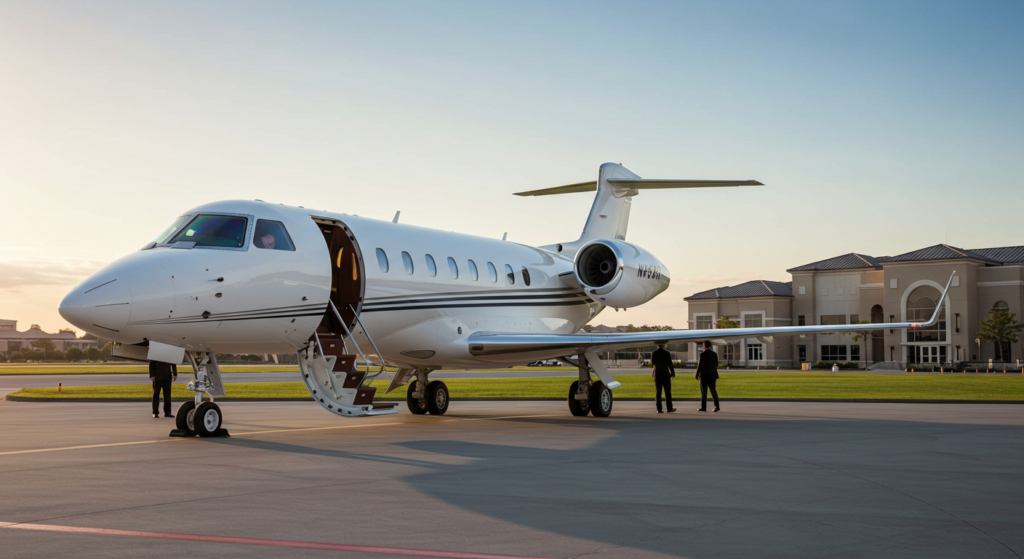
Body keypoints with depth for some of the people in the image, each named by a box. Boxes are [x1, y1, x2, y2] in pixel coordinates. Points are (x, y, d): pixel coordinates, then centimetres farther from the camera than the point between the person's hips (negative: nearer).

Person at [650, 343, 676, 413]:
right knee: (668, 392, 3)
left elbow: (652, 364, 9)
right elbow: (670, 364, -7)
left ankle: (659, 409, 1)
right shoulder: (667, 353, -9)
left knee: (658, 393, 4)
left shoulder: (654, 354, -1)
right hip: (666, 375, -3)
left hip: (657, 375, 3)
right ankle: (669, 408, 3)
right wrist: (673, 373, 5)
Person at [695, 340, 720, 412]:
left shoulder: (702, 354, -12)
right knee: (713, 390, 5)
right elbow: (716, 365, 11)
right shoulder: (714, 354, 5)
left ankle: (703, 407, 6)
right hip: (712, 375, 5)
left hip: (704, 375, -5)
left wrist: (697, 375, -6)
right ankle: (716, 405, -8)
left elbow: (700, 365, -13)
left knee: (704, 391, 2)